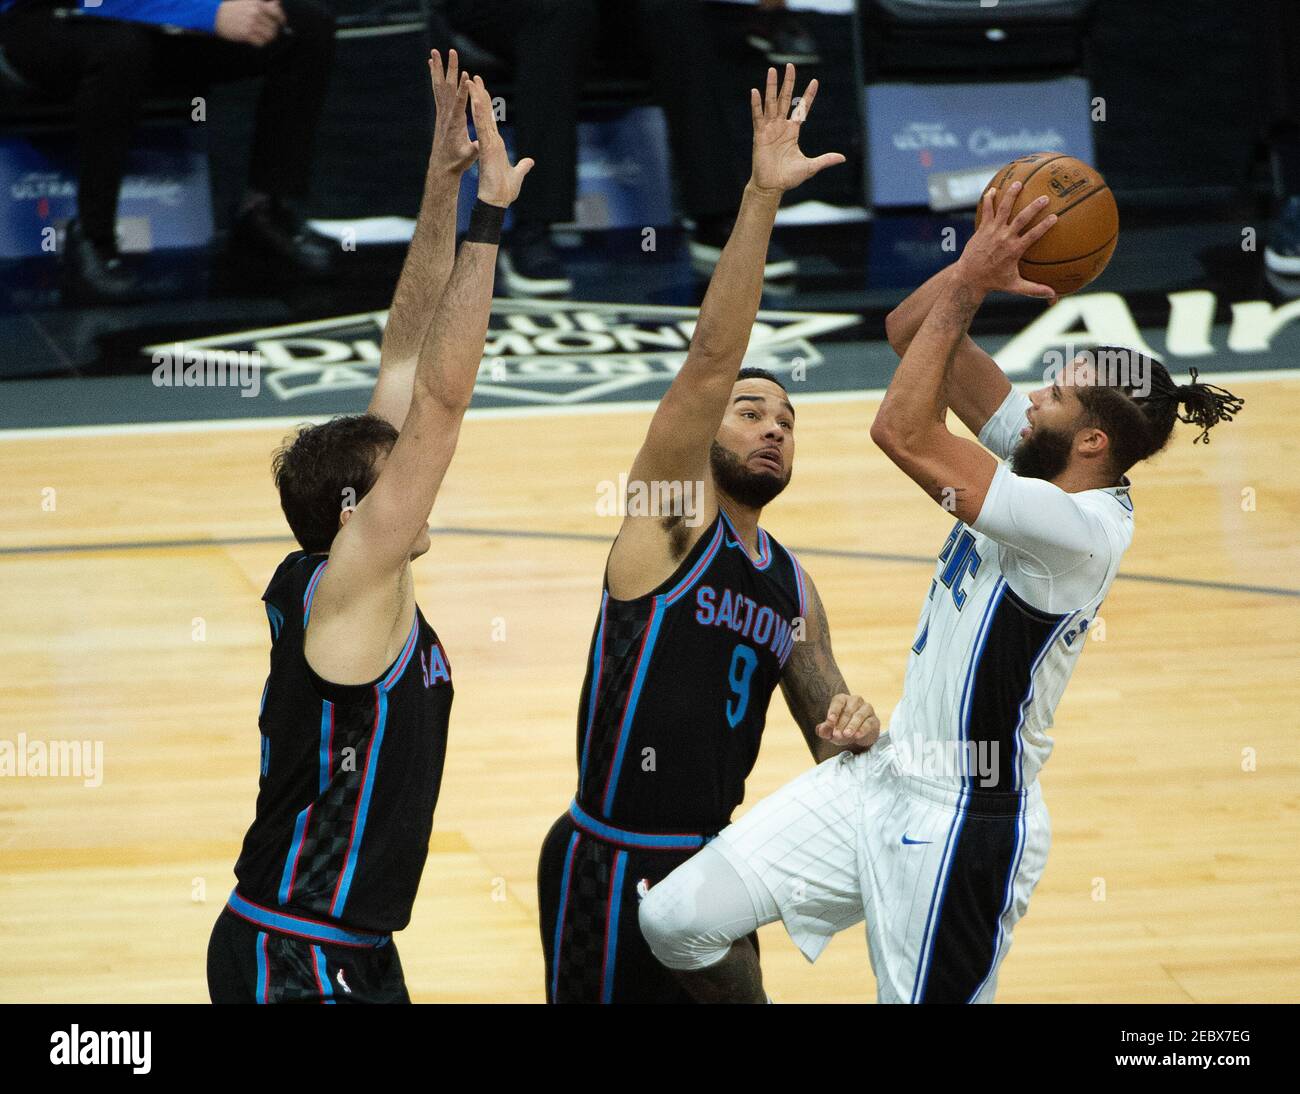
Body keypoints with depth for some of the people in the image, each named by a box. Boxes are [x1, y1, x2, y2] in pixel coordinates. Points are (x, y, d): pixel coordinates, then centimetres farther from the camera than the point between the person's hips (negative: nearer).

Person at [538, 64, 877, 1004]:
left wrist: (854, 730, -5)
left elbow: (826, 726, 21)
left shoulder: (792, 585, 13)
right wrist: (761, 200, -26)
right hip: (613, 865, -7)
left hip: (711, 859, 7)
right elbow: (712, 360, -19)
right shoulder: (670, 519, -6)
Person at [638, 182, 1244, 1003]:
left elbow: (904, 434, -29)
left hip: (963, 826, -9)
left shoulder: (1082, 530, -24)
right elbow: (910, 333, 5)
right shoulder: (1042, 454, 2)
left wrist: (966, 289, -21)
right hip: (888, 777, 9)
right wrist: (974, 270, -14)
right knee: (677, 921, -1)